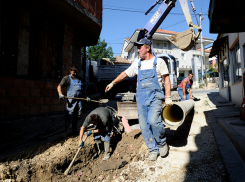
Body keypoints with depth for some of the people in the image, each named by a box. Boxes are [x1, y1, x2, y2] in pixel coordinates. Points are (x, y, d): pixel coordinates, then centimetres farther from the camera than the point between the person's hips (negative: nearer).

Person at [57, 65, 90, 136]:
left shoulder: (79, 79, 23)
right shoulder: (67, 78, 6)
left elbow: (83, 89, 31)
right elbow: (59, 86, -4)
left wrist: (86, 96, 24)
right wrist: (60, 94, -21)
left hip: (79, 99, 5)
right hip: (71, 100, -5)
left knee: (77, 116, 7)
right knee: (69, 116, -8)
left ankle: (74, 130, 20)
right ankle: (67, 131, 2)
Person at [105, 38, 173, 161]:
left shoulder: (158, 62, 3)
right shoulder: (137, 64, 13)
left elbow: (166, 79, 3)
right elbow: (125, 73, 23)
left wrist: (168, 97, -3)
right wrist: (113, 83, 25)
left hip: (154, 96, -4)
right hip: (141, 98, 4)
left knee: (153, 120, -24)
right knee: (144, 126, 2)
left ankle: (162, 142, 5)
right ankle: (153, 150, 18)